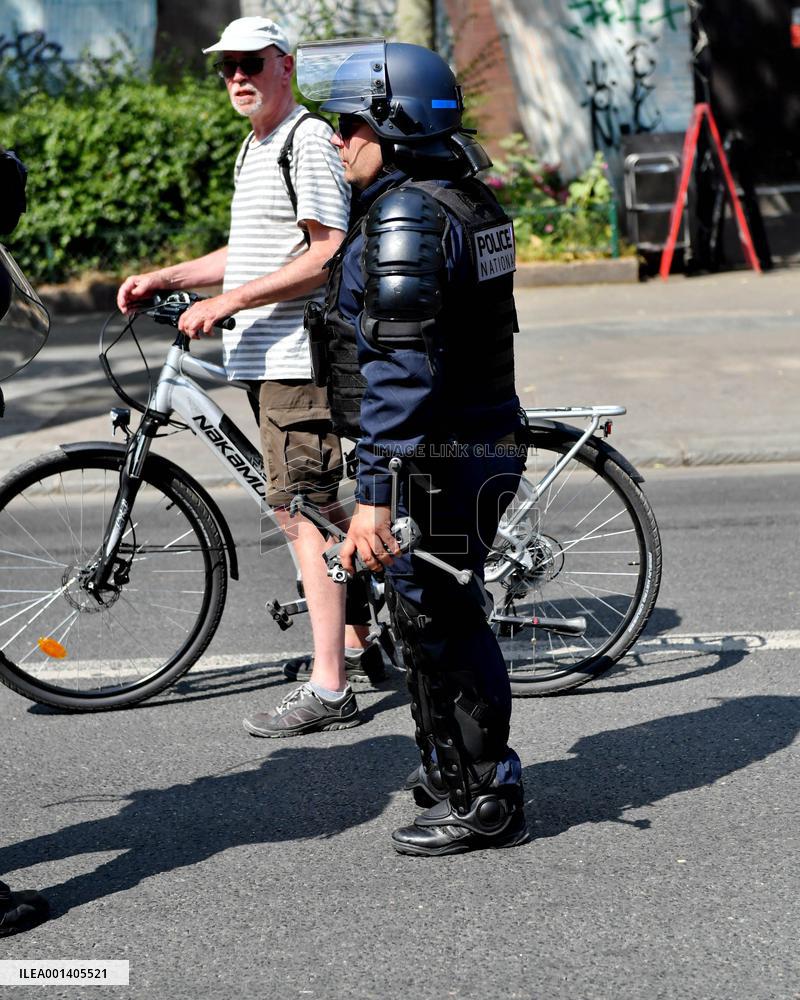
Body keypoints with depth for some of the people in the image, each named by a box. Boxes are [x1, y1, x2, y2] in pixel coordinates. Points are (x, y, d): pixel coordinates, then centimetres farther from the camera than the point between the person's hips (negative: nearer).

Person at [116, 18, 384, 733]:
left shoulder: (307, 141, -13)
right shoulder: (255, 149, 19)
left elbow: (329, 255, -21)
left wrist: (227, 302, -22)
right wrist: (162, 279, 19)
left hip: (296, 357, -10)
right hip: (268, 355, 10)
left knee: (300, 511, -10)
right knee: (317, 504, 16)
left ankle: (329, 690, -6)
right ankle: (360, 644, 28)